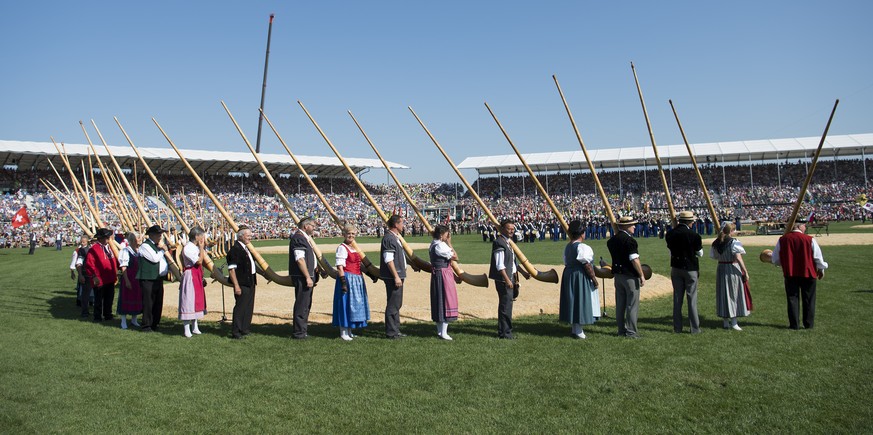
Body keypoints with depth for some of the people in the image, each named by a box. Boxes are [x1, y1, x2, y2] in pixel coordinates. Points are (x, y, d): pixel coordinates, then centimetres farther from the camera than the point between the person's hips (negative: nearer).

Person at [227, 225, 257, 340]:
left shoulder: (246, 248, 15)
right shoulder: (235, 249, -16)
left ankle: (245, 329, 27)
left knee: (249, 308, 16)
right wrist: (236, 285, -22)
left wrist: (255, 277, 21)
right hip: (242, 284, -10)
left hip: (250, 283, 10)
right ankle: (236, 332, 3)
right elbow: (231, 269, -20)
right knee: (240, 307, -4)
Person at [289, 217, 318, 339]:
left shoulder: (305, 238, 18)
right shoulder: (298, 238, -15)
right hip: (302, 277, -11)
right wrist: (308, 277, -22)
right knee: (302, 304, -6)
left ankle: (303, 330, 24)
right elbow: (300, 260, -21)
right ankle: (299, 332, 0)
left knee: (306, 304, 15)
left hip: (308, 276, 11)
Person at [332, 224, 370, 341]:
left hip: (357, 280, 9)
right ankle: (343, 332, 3)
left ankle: (349, 331, 21)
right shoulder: (342, 248, -11)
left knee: (354, 305, 12)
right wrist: (344, 282, -23)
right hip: (348, 279, -9)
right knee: (346, 304, -4)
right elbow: (340, 267, -18)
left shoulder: (354, 248, 15)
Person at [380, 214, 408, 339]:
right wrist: (396, 276, -22)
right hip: (393, 277, -11)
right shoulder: (389, 238, -16)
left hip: (397, 275, 11)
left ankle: (395, 330, 24)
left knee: (397, 304, 16)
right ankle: (391, 332, 1)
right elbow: (388, 260, -21)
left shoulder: (395, 237, 17)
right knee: (393, 304, -5)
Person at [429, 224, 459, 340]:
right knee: (446, 300, -3)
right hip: (443, 275, -10)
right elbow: (455, 257, -16)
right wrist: (449, 244, -10)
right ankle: (444, 333, 0)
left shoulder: (434, 244, 11)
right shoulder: (440, 246, -19)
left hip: (436, 274, 10)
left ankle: (439, 331, 21)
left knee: (438, 301, 13)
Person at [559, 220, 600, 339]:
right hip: (581, 276, -8)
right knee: (580, 301, -1)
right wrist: (594, 278, -12)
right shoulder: (583, 247, -18)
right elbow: (587, 265, -19)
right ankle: (578, 331, 3)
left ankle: (574, 327, 24)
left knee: (573, 300, 15)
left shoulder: (567, 247, 7)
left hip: (568, 274, 8)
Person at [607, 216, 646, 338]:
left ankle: (621, 330, 20)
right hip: (630, 275, -8)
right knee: (632, 304, 1)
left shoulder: (611, 240, 8)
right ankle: (631, 332, 4)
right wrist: (642, 275, -13)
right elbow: (634, 260, -20)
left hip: (617, 274, 8)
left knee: (620, 304, 13)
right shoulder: (629, 240, -17)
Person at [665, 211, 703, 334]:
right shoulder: (694, 235, -15)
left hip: (675, 268, 4)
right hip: (690, 268, -4)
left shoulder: (670, 234, -4)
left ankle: (677, 328, 14)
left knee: (677, 298, 10)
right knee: (692, 298, 5)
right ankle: (694, 328, 11)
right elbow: (700, 253, -3)